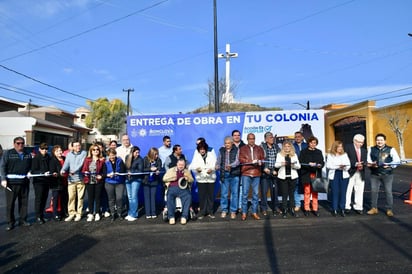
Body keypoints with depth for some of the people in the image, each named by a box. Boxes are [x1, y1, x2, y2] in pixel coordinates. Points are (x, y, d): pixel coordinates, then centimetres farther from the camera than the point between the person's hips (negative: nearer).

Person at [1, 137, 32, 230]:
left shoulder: (28, 155, 12)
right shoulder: (8, 153, 0)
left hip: (24, 182, 4)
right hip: (11, 182, -4)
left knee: (24, 202, 10)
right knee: (10, 203, 2)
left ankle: (23, 220, 22)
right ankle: (10, 222, 12)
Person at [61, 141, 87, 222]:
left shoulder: (84, 153, 0)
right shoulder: (69, 154, 10)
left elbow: (81, 163, -12)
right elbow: (66, 163, -2)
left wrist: (74, 170, -26)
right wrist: (63, 170, -23)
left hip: (80, 178, -2)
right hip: (71, 179, 2)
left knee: (80, 197, 4)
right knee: (71, 197, 3)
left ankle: (79, 214, 14)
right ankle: (71, 213, 13)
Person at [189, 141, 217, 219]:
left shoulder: (211, 155, 6)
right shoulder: (196, 156, 6)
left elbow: (215, 164, -2)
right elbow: (193, 166, -4)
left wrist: (211, 169, -23)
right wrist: (196, 169, -26)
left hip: (210, 178, 1)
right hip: (200, 179, 0)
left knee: (211, 195, 4)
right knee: (202, 196, 0)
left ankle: (210, 212, 15)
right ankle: (202, 212, 11)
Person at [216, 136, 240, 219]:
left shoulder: (236, 150, 1)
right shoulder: (221, 150, 10)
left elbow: (237, 161, -11)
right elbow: (218, 161, 13)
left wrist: (230, 165, -29)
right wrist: (217, 166, -8)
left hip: (234, 175, -2)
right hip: (224, 174, 2)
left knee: (234, 193, 4)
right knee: (224, 193, 5)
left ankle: (233, 211, 15)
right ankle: (224, 210, 19)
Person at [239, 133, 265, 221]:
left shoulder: (259, 149, 16)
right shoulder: (242, 149, 9)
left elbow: (263, 158, 8)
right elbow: (241, 159, -3)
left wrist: (260, 161, -15)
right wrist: (252, 162, -12)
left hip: (256, 174, 2)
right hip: (246, 173, -2)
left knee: (256, 193, 5)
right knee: (245, 193, -2)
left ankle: (254, 212, 15)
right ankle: (244, 213, 6)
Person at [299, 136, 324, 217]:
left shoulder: (319, 152, 15)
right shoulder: (303, 152, 3)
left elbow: (322, 162, 12)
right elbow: (301, 163, -4)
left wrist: (320, 165, -9)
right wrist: (309, 164, -17)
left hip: (316, 175, 3)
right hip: (307, 175, -3)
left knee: (315, 192, 5)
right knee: (307, 192, -1)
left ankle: (315, 209, 13)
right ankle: (306, 209, 7)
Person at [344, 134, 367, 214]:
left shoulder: (364, 150, 18)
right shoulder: (348, 148, 0)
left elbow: (365, 161, 12)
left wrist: (362, 165, -10)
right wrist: (355, 164, -19)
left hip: (361, 173, 5)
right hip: (350, 172, -5)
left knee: (359, 191, 6)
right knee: (348, 190, -3)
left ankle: (358, 207, 14)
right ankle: (347, 207, 4)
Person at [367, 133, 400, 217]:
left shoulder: (391, 149, 0)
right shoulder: (371, 149, 8)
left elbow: (397, 160, -1)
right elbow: (368, 160, 11)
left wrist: (390, 165, -16)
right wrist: (371, 164, -10)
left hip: (387, 174, -2)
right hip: (374, 174, 2)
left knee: (388, 192, 1)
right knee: (374, 191, 5)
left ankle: (389, 209, 13)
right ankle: (374, 208, 18)